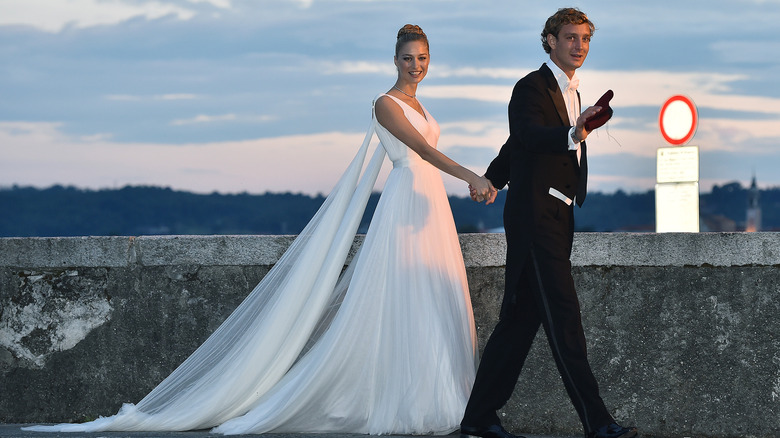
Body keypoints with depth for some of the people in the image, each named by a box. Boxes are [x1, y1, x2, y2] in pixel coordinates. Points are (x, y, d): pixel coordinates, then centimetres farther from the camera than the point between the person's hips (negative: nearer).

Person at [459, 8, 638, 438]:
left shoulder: (572, 94, 19)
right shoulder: (532, 88, -9)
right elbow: (529, 136, -30)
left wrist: (492, 180, 47)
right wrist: (574, 134, -49)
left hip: (556, 219, 9)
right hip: (534, 218, -9)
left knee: (521, 319, 8)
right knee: (564, 319, -11)